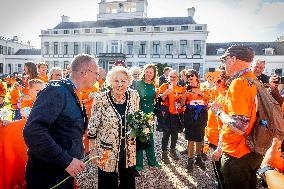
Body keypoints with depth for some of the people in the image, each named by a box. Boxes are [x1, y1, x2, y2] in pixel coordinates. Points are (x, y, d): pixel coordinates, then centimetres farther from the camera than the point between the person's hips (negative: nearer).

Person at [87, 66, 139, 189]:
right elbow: (93, 126, -8)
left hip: (129, 151, 4)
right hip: (107, 152, -3)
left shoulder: (134, 96, -5)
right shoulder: (101, 99, -16)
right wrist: (92, 150, -5)